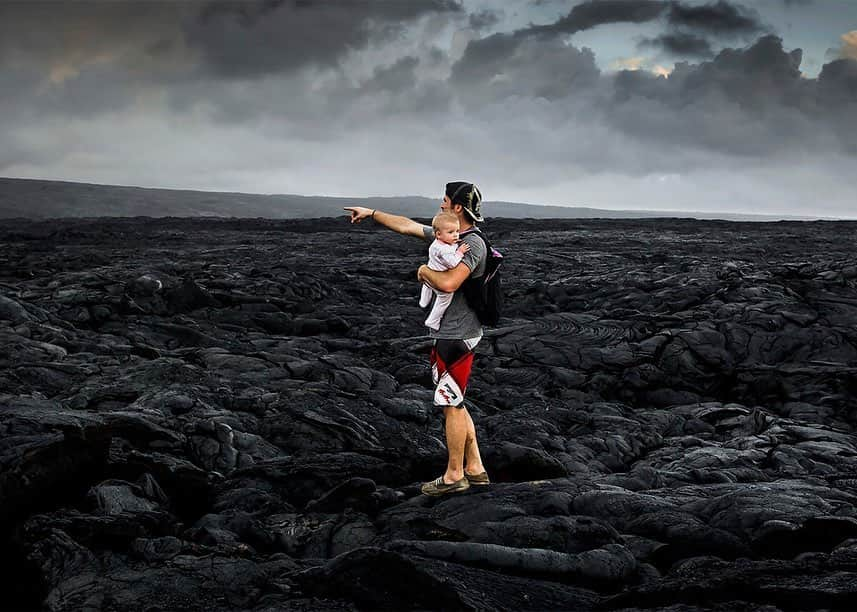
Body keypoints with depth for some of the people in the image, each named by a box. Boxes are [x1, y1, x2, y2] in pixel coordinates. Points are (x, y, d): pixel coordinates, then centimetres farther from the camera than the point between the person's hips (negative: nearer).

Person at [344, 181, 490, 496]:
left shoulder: (473, 244, -18)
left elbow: (448, 283, -32)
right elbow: (407, 226, 21)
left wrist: (424, 270, -12)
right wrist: (371, 213, 26)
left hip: (457, 337, -10)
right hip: (446, 334, 10)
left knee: (450, 404, -1)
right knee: (454, 404, 14)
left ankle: (454, 475, 9)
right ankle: (475, 469, 21)